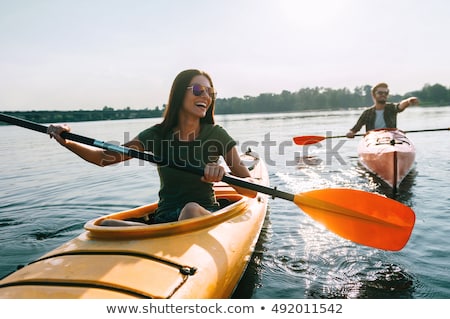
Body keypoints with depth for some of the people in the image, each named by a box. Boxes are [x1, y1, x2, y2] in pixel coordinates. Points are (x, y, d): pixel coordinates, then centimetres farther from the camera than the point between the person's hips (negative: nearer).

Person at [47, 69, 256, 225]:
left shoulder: (216, 135, -3)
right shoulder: (158, 134, 3)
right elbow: (105, 157, 1)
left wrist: (223, 174, -27)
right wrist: (67, 142, -16)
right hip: (163, 219, 2)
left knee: (191, 209, -37)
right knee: (107, 226, -24)